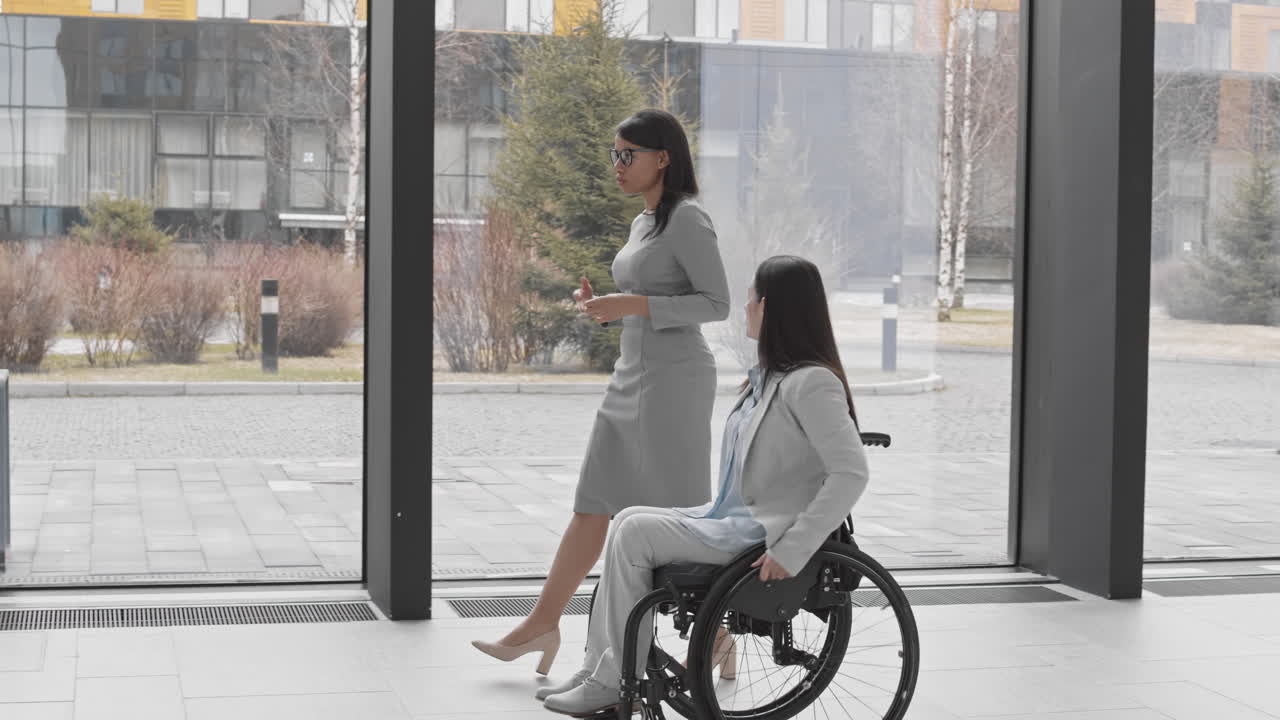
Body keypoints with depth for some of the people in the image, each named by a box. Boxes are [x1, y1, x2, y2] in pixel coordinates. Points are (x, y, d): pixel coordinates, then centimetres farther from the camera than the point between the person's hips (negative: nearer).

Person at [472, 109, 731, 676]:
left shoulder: (688, 219, -11)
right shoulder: (642, 224, 16)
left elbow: (716, 304, -16)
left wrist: (633, 304, -21)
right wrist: (603, 306, 3)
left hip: (675, 379, -9)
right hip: (632, 377, 9)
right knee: (592, 505, 10)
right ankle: (543, 623, 15)